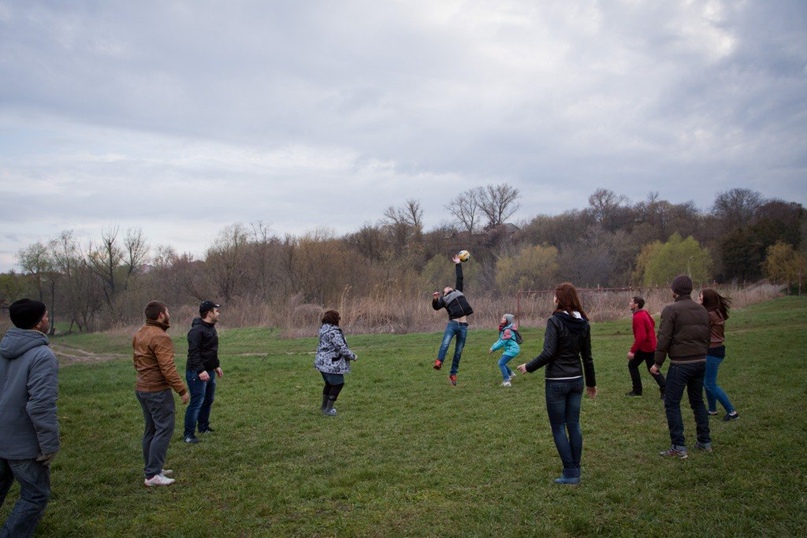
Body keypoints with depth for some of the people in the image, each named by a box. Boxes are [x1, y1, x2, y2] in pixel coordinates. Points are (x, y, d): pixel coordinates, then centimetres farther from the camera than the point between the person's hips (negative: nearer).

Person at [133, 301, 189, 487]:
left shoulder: (139, 334, 10)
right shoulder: (160, 337, -20)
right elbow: (168, 368, -24)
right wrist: (182, 390, -19)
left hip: (142, 389, 10)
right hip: (158, 391, -10)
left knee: (151, 429, 17)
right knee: (164, 430, -4)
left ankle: (152, 468, 26)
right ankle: (152, 475, -4)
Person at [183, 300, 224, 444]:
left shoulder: (211, 328, 13)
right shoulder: (197, 330, -19)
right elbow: (193, 353, -25)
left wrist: (217, 366, 24)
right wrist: (200, 371, -29)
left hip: (209, 371, 10)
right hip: (197, 373, -10)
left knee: (208, 400, 17)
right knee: (197, 402, -7)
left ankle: (203, 427, 32)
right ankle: (188, 434, 1)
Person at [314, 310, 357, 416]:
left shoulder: (324, 329, 9)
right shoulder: (333, 332, -22)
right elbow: (342, 348, -23)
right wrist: (353, 356, -9)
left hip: (322, 361, 10)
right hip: (331, 364, -10)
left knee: (329, 383, 22)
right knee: (338, 384, 1)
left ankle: (324, 406, 34)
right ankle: (328, 409, 6)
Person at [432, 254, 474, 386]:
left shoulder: (458, 292, 23)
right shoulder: (444, 300, 13)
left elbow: (459, 278, 26)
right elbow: (436, 307, -5)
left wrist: (458, 264, 29)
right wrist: (435, 300, -25)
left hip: (463, 326, 3)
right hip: (452, 324, -3)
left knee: (458, 351, 2)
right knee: (445, 343, -29)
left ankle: (453, 374, 8)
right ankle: (439, 362, -44)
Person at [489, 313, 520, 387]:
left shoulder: (507, 330, -19)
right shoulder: (504, 329, 12)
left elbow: (502, 342, -19)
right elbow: (500, 340, 12)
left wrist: (493, 348, -11)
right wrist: (493, 346, 1)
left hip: (512, 349, -10)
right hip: (510, 349, 10)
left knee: (501, 363, -14)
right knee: (501, 363, 18)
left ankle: (506, 381, -16)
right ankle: (511, 373, 37)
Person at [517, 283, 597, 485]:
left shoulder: (555, 321, -16)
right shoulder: (583, 323, 4)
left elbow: (548, 354, -20)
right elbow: (587, 357, 9)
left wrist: (528, 367, -6)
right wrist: (591, 383, 18)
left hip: (557, 382, -6)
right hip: (576, 380, 6)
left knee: (558, 428, 4)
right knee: (574, 425, 13)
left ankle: (570, 473, 7)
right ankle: (576, 471, 20)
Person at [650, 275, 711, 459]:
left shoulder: (671, 309, -11)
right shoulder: (702, 310, 11)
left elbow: (663, 339, -14)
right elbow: (707, 337, 15)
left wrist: (657, 363, -7)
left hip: (680, 364, -7)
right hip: (700, 362, 7)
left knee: (672, 404, 0)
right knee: (697, 401, 19)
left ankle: (678, 447, -2)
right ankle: (705, 442, 24)